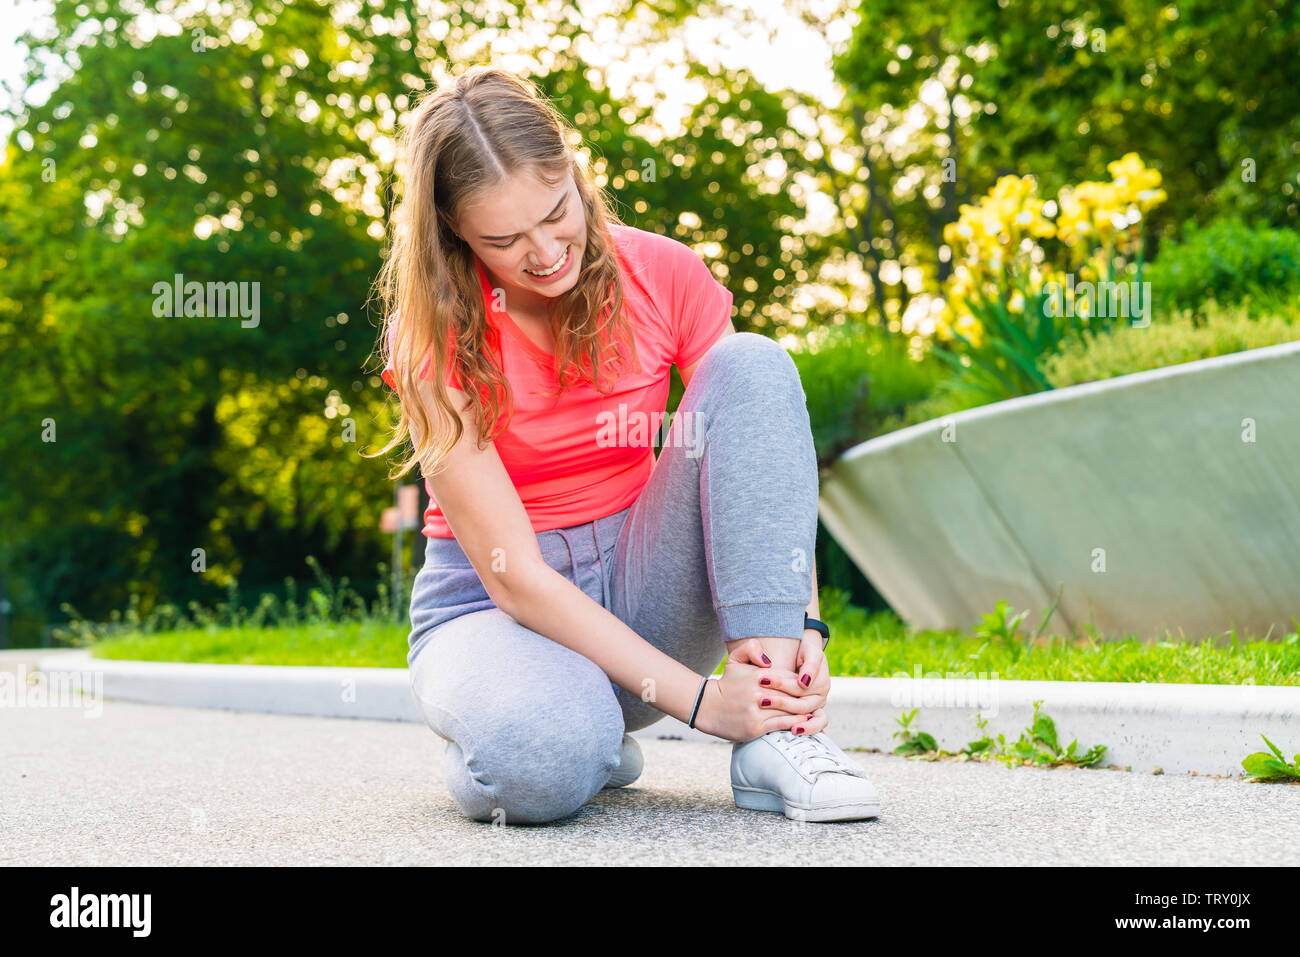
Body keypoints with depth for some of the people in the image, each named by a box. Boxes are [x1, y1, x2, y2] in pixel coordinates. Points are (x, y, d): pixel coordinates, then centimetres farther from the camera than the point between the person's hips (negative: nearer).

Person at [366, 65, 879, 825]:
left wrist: (800, 624, -25)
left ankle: (777, 741, -26)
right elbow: (513, 576, -21)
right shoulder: (436, 333, -16)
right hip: (493, 604, -4)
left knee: (755, 364, -21)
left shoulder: (662, 276, -7)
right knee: (545, 763, -41)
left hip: (639, 582, 4)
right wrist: (699, 700, -27)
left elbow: (765, 459, -6)